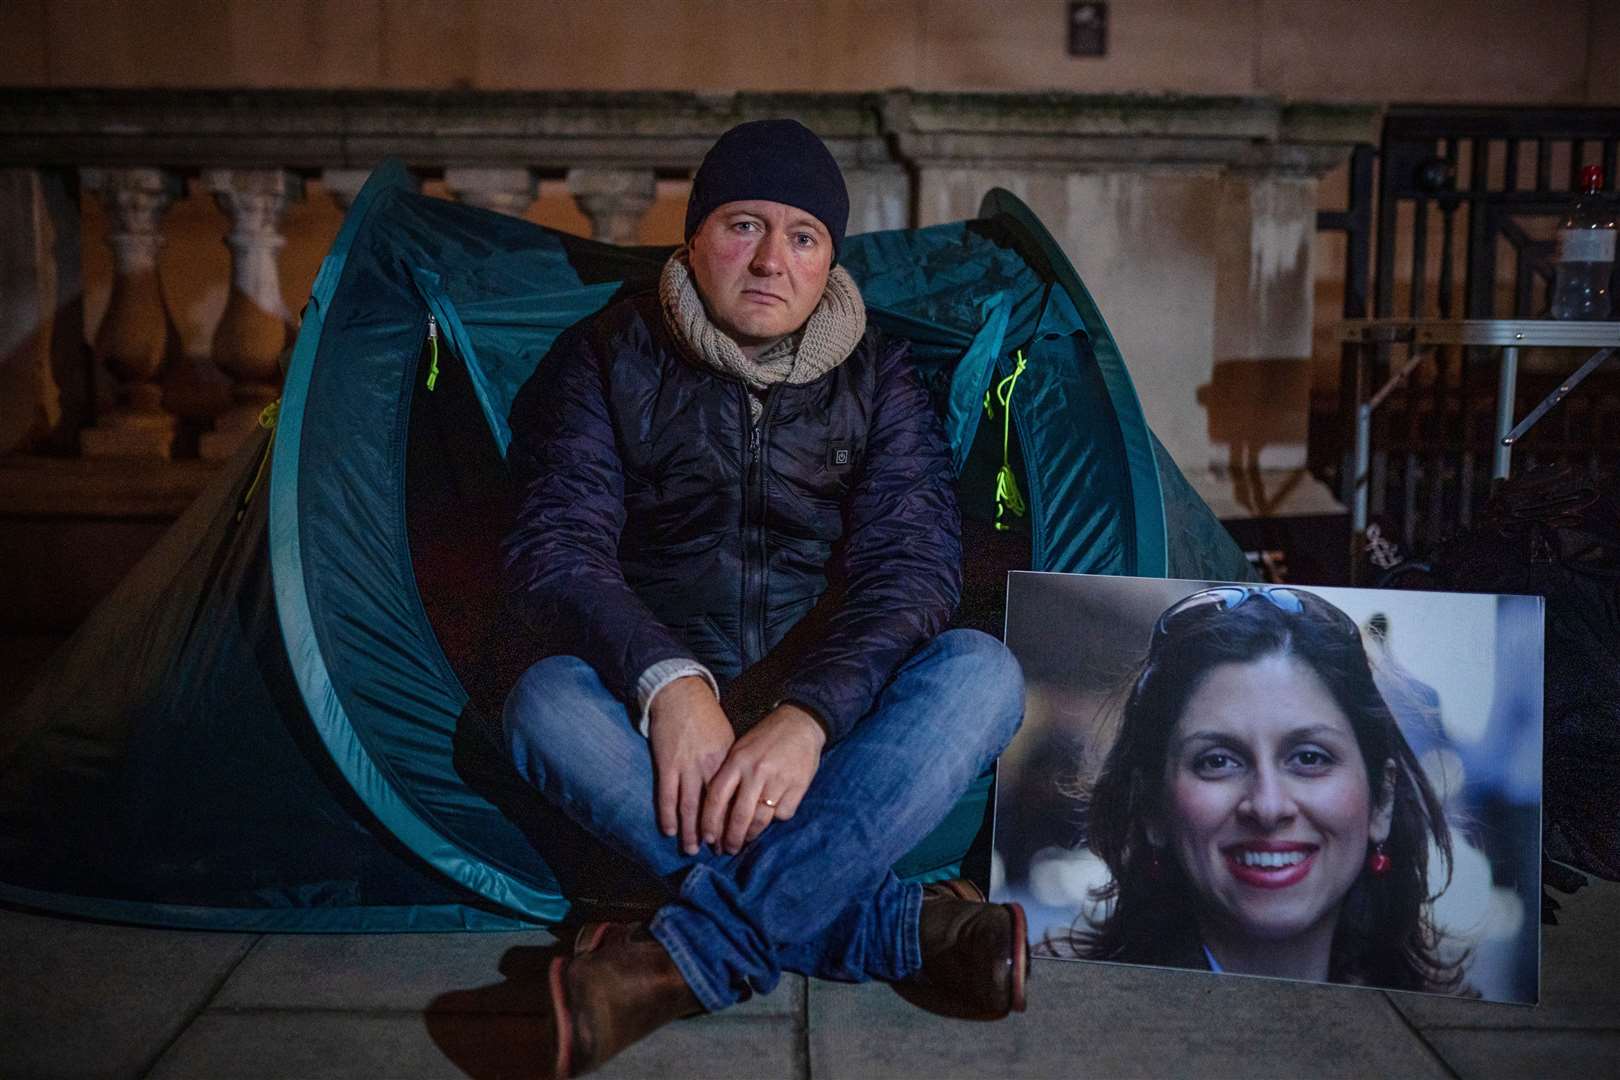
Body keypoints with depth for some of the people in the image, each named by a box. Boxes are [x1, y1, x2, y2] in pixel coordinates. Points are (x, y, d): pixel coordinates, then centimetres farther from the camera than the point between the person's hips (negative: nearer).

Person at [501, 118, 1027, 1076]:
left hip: (829, 729, 1)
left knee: (982, 673, -27)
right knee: (547, 701, -31)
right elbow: (558, 546, -11)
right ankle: (900, 925, -34)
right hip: (664, 717, 0)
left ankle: (693, 957, -36)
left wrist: (809, 714, -30)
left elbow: (913, 561, -12)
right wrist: (668, 683, -31)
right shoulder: (611, 359, -1)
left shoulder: (878, 377, 0)